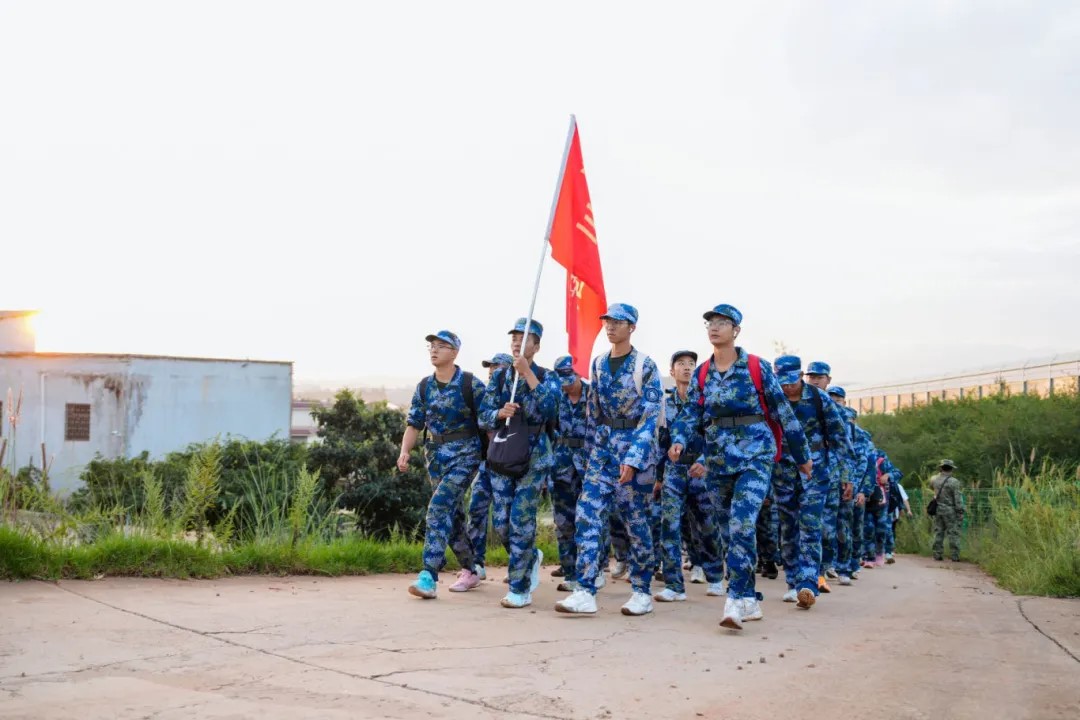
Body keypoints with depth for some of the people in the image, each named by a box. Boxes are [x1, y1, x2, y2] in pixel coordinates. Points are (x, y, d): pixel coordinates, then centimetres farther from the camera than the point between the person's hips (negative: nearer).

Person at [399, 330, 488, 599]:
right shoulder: (424, 387, 7)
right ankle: (470, 571, 27)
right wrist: (405, 451, -6)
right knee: (453, 513, 12)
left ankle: (428, 576, -23)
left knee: (440, 506, -20)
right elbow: (414, 423, 8)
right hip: (435, 454, 6)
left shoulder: (471, 384, -8)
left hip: (465, 454, -6)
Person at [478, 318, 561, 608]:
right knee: (501, 523, 4)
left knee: (521, 521, -9)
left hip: (533, 458, -4)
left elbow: (549, 407, -22)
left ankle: (520, 588, 1)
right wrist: (500, 413, -17)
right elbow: (483, 416, 5)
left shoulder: (547, 377, -2)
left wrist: (528, 374, -24)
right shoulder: (499, 377, 8)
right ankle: (531, 557, 33)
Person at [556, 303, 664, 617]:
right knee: (587, 515, -7)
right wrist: (592, 449, 14)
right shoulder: (598, 363, 10)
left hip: (636, 447, -5)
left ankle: (642, 592, 15)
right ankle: (585, 591, -7)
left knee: (637, 521, 2)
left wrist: (633, 458, -21)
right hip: (603, 446, 5)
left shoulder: (645, 366, -7)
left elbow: (651, 416, -13)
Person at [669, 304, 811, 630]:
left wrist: (803, 455, 7)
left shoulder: (757, 367, -4)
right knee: (729, 530, 9)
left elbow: (783, 411, 2)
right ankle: (750, 601, 21)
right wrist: (679, 441, -18)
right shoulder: (701, 373, 8)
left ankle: (735, 600, -20)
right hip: (719, 459, 5)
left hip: (755, 456, -5)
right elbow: (691, 412, 3)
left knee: (742, 524, -21)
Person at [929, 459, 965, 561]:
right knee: (953, 534, 1)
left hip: (937, 510, 5)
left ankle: (937, 555, 9)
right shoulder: (954, 482, -13)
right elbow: (958, 499, -13)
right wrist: (961, 512, -7)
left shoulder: (934, 479, 3)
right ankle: (954, 556, -1)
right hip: (950, 511, -5)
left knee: (938, 533, 10)